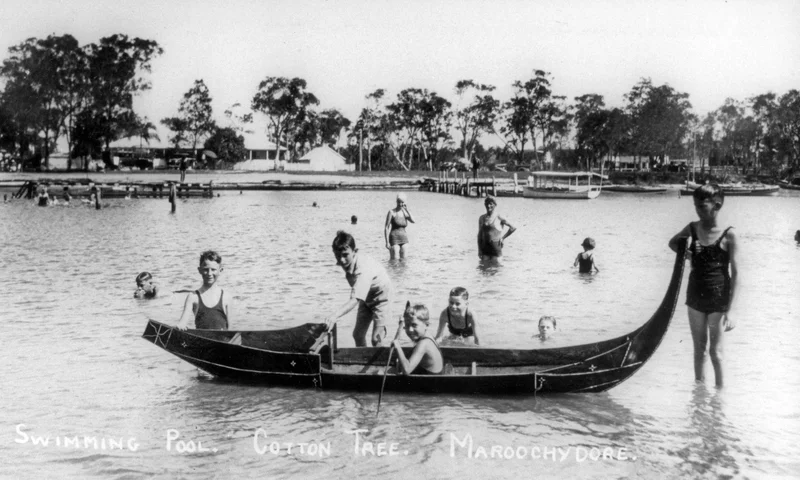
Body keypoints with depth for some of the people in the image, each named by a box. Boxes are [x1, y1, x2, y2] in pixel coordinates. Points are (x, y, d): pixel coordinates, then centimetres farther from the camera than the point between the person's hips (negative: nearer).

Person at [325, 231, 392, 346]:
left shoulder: (363, 269, -42)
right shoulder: (345, 262, -20)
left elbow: (355, 300, -53)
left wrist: (335, 315, -66)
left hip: (380, 297, -7)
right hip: (366, 298, 7)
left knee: (376, 339, -11)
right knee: (358, 335, 8)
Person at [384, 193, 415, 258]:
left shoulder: (405, 212, 9)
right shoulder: (392, 212, -8)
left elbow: (413, 221, -7)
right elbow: (386, 228, -9)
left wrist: (407, 210, -11)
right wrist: (387, 242, -15)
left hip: (403, 238, 6)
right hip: (394, 239, -6)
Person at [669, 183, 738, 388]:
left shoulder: (728, 235, -11)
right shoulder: (693, 228, 1)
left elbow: (734, 273, -9)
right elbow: (673, 242, 22)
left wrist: (729, 309, -11)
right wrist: (685, 252, 0)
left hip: (718, 299, -4)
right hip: (696, 296, 4)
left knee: (715, 351, 1)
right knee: (699, 348, 13)